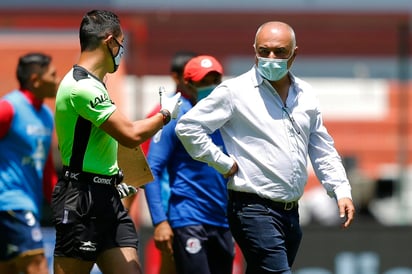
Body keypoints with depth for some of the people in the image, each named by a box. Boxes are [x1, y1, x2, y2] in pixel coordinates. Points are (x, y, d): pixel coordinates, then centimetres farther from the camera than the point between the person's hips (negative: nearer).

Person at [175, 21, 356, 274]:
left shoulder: (305, 95, 13)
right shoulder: (235, 91, -6)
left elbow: (323, 149, 21)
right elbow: (188, 127, -9)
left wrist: (341, 191, 10)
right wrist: (225, 164, -9)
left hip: (291, 212, 7)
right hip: (254, 209, -7)